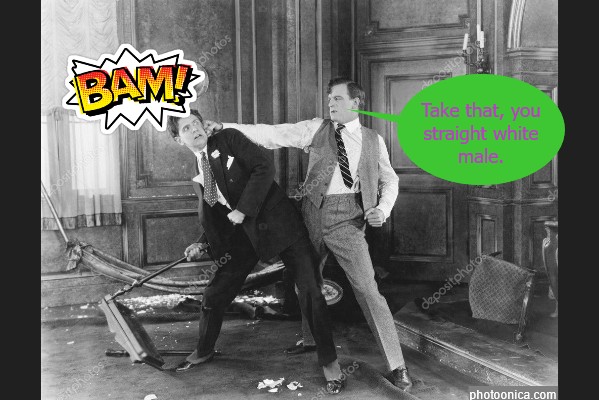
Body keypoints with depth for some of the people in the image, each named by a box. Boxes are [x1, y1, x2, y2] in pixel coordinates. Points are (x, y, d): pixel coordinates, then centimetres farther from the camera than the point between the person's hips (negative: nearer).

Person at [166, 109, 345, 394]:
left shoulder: (229, 139, -4)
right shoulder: (197, 176, 11)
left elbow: (264, 168, -16)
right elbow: (213, 219, 14)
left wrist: (243, 209, -19)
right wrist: (202, 245, -4)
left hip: (279, 223, -5)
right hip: (244, 236, 5)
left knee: (310, 292, -7)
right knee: (214, 295, 7)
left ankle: (329, 360, 11)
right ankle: (204, 351, 34)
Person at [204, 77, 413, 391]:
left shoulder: (373, 140, 6)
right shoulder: (316, 129, 5)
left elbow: (389, 180, 15)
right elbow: (273, 135, -1)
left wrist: (383, 209, -5)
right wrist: (226, 127, -9)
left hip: (347, 218, -3)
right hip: (314, 212, 3)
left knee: (367, 289, -9)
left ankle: (396, 365, 1)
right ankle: (310, 339, 43)